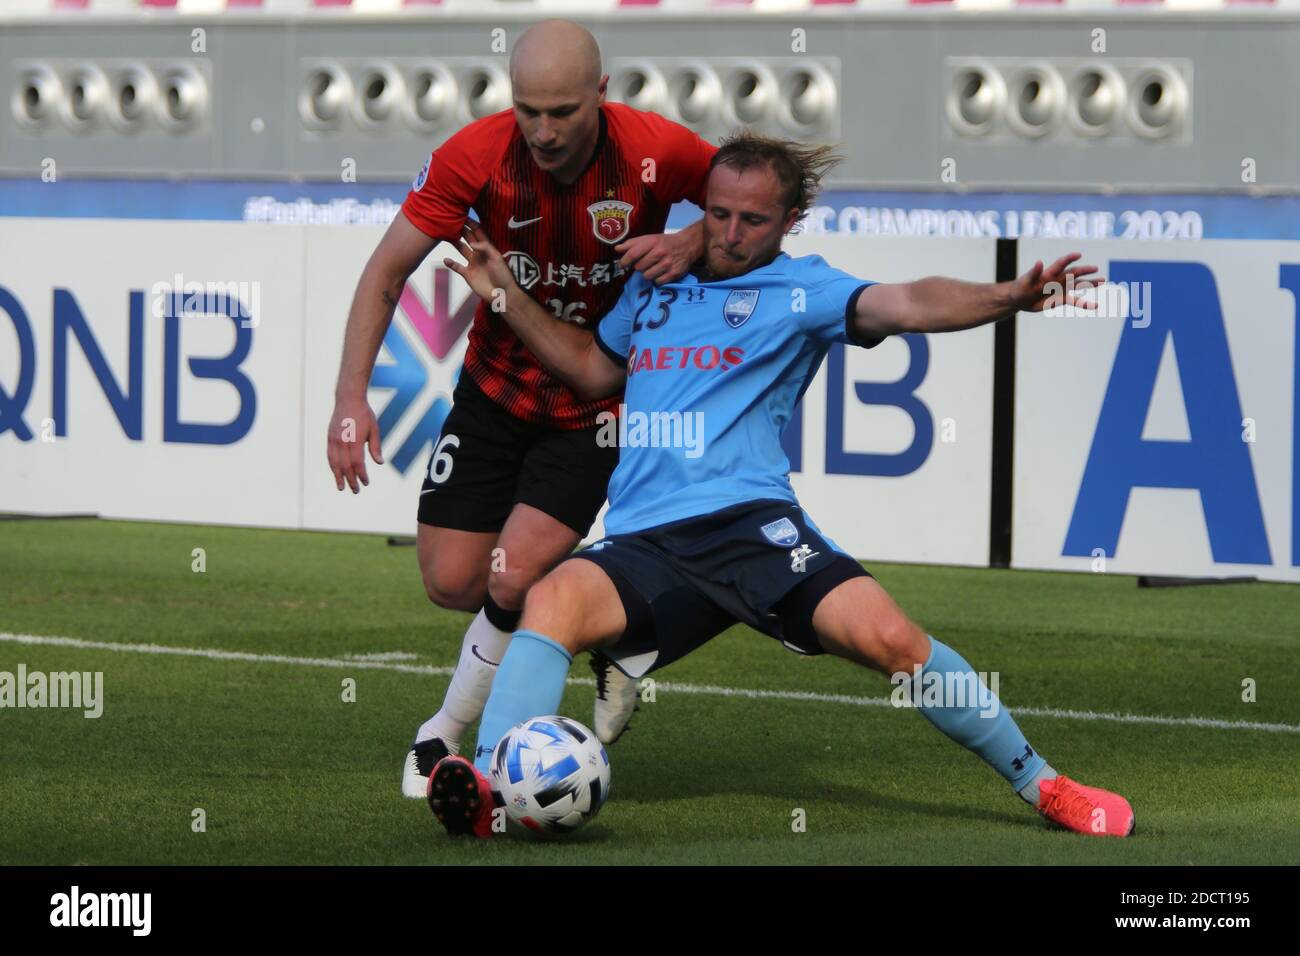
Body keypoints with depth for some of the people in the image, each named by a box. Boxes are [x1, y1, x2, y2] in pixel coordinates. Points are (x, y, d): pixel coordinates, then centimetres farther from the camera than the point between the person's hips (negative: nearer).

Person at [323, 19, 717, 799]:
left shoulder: (658, 152, -23)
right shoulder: (479, 156, -20)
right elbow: (387, 272, -12)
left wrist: (693, 245, -26)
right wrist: (351, 397, -21)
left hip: (597, 405, -3)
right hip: (496, 389, 3)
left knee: (513, 580, -16)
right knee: (451, 583, 0)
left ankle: (447, 732, 9)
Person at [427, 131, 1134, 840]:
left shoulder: (798, 288, 8)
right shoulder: (654, 282, 22)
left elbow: (903, 305, -10)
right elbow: (592, 369, 38)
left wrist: (1006, 297, -27)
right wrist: (505, 293, 30)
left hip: (748, 518, -3)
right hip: (643, 539, 3)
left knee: (888, 637, -22)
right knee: (555, 600, -30)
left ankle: (1041, 785, -4)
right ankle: (488, 786, -42)